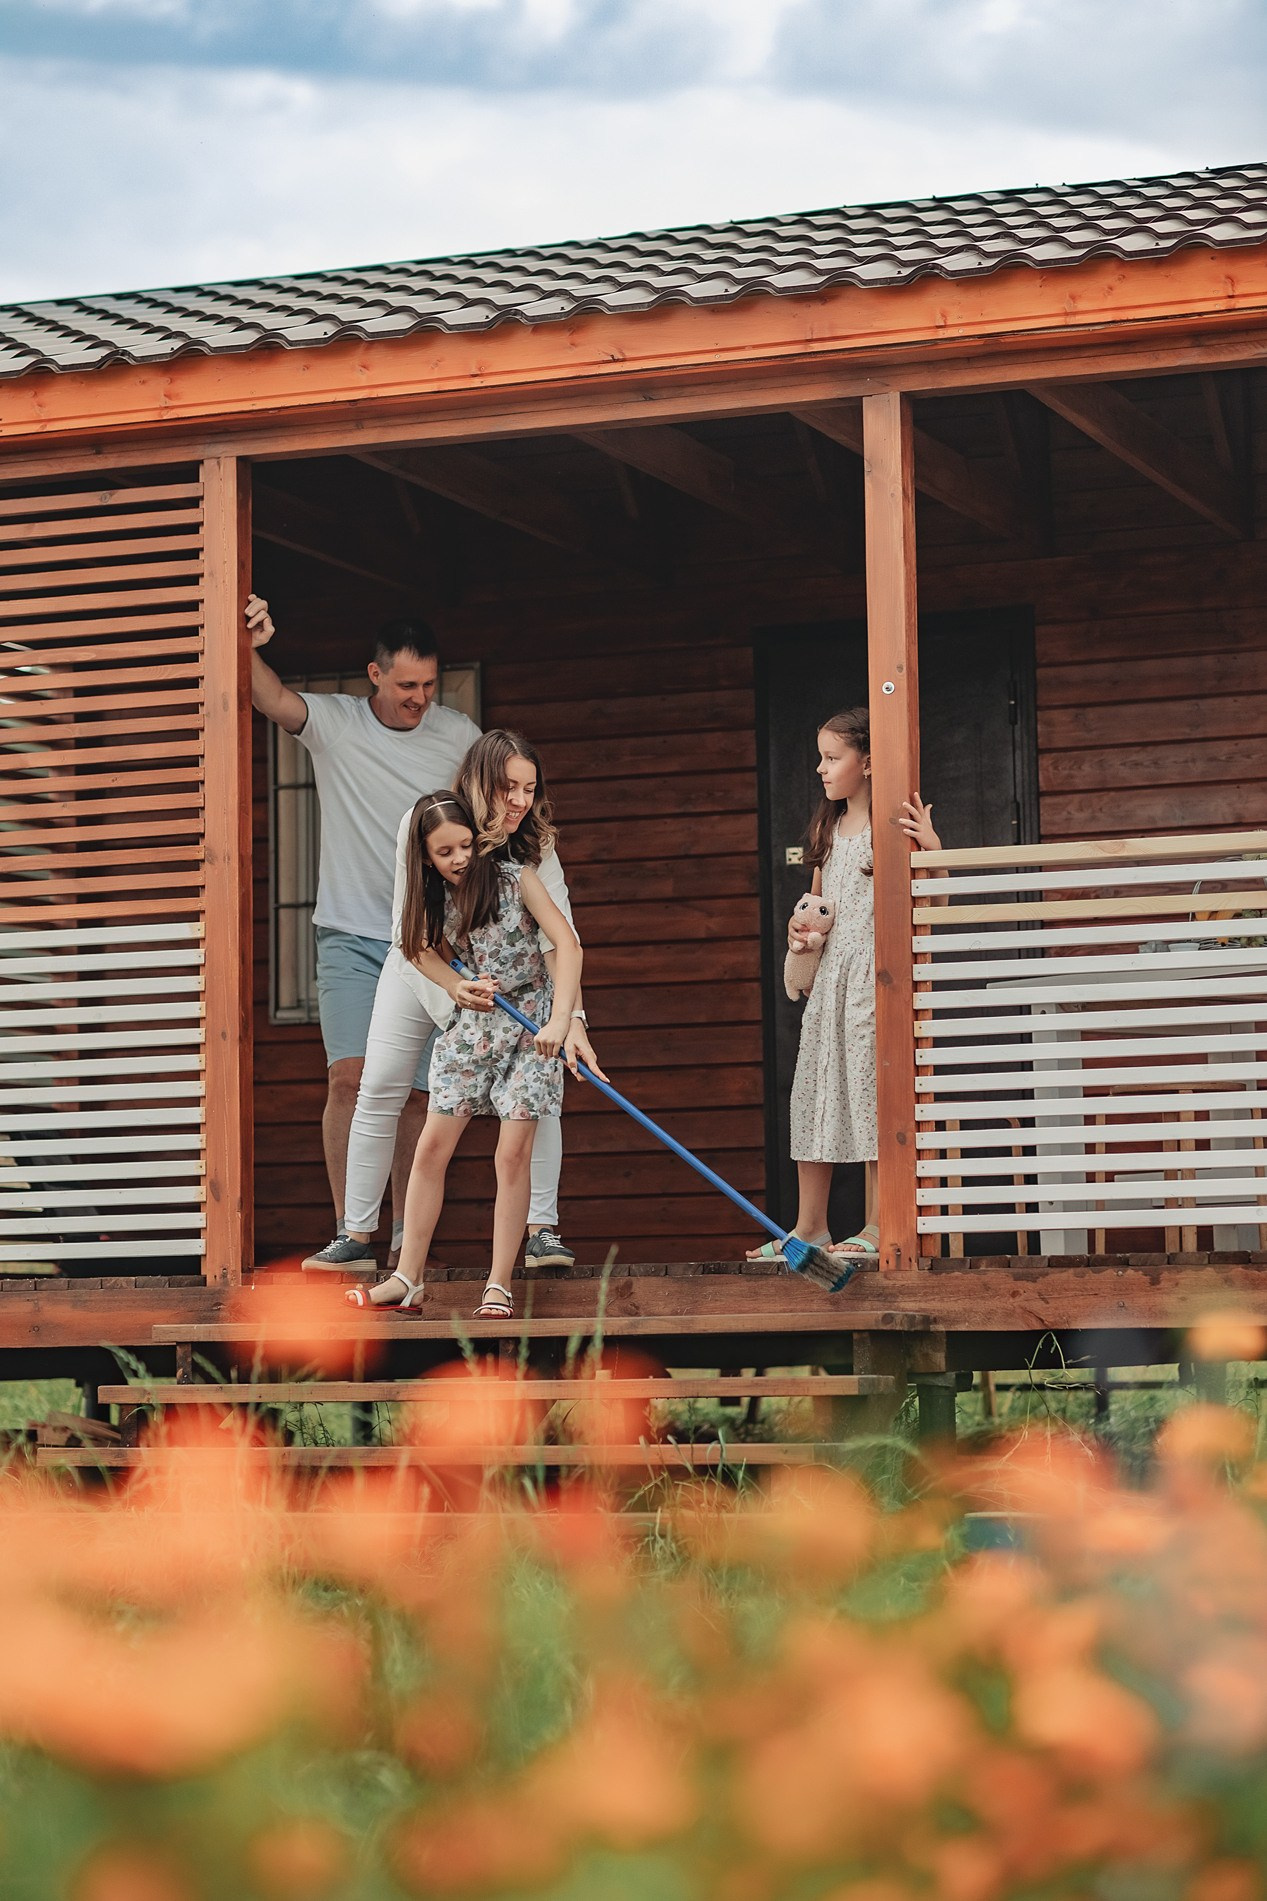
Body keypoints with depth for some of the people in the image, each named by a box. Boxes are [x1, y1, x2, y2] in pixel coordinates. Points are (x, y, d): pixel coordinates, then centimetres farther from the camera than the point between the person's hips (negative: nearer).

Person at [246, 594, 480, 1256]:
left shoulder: (458, 735, 3)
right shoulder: (333, 722, -4)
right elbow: (272, 699, -23)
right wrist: (249, 650, -44)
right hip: (350, 937, -2)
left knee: (414, 1095, 3)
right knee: (349, 1077, -17)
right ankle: (348, 1231, -14)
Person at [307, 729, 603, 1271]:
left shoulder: (536, 848, -23)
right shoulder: (422, 825, -25)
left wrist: (573, 1018, -43)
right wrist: (457, 989, -37)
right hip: (418, 970, 0)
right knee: (377, 1095, -4)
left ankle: (542, 1231, -12)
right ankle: (357, 1236, 6)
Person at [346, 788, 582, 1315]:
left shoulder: (515, 878, -9)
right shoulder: (436, 899, 2)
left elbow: (566, 942, -14)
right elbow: (423, 949, 13)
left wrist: (561, 1019, -24)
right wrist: (458, 985, -9)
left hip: (528, 1026, -4)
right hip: (469, 1029, 4)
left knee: (512, 1155, -9)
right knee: (431, 1148, -1)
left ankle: (500, 1285, -3)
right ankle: (407, 1279, 4)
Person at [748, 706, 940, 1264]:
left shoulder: (895, 822, -8)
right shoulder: (828, 827, 15)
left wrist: (932, 846, -31)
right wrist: (800, 927, 7)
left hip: (873, 971, -8)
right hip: (827, 972, 8)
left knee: (871, 1088, -5)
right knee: (815, 1091, 8)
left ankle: (875, 1228, 0)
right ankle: (809, 1226, 14)